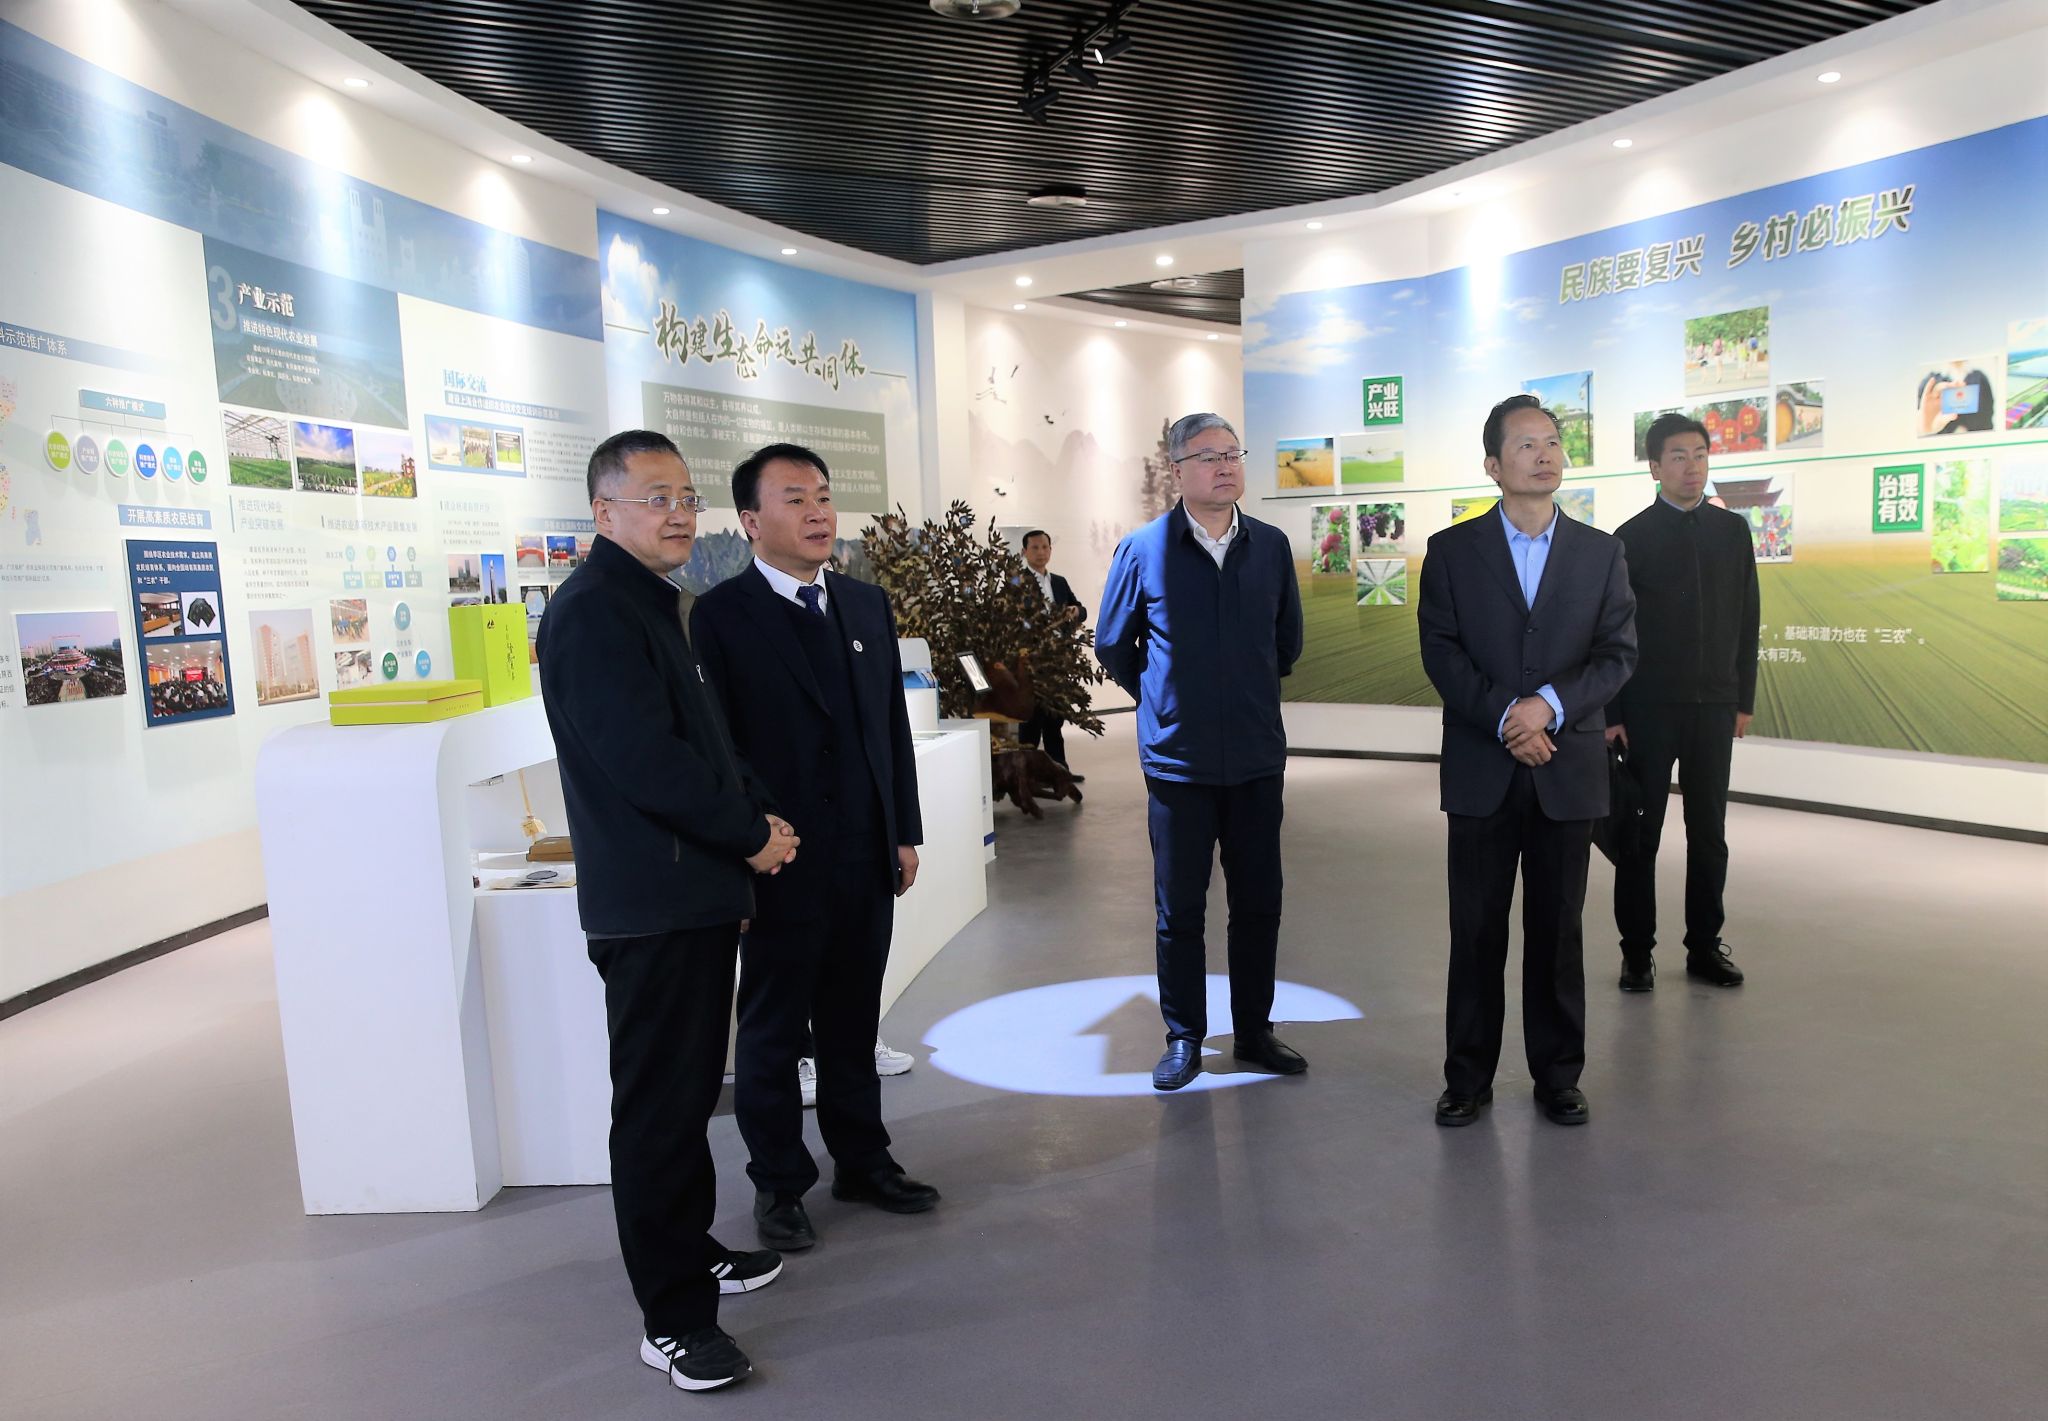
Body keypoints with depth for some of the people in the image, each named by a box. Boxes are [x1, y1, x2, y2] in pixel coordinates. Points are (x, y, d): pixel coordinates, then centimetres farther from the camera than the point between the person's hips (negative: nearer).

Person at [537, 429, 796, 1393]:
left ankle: (691, 1250, 36)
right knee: (659, 1107, -1)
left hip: (698, 895, 10)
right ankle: (673, 1318, 10)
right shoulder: (592, 611, -15)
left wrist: (755, 815, 5)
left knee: (688, 1094, 20)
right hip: (651, 905, -10)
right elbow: (641, 759, -23)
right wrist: (751, 833, -11)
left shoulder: (653, 604, 16)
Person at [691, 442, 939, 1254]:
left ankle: (862, 1161, 33)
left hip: (866, 859, 5)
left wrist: (905, 834, 10)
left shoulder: (868, 605, 9)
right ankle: (779, 1184, 26)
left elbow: (893, 724, 12)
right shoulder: (721, 616, -9)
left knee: (853, 1023, 17)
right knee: (773, 1031, 11)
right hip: (782, 865, -5)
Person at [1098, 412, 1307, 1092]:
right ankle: (1184, 1039, 21)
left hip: (1258, 757, 3)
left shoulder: (1271, 546, 3)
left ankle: (1254, 1031, 27)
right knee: (1179, 909, 7)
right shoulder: (1143, 549, -5)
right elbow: (1113, 646, 7)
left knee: (1259, 902, 10)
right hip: (1178, 760, -2)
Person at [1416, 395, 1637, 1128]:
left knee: (1558, 929, 9)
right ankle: (1467, 1077, 17)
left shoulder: (1601, 552, 8)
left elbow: (1618, 651, 1)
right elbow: (1440, 650, -5)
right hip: (1481, 771, -1)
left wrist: (1550, 703, -16)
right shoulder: (1451, 550, 3)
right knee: (1476, 929, 5)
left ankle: (1558, 1074, 23)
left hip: (1568, 770, 1)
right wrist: (1504, 717, -16)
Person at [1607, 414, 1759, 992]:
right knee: (1639, 834, 4)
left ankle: (1704, 946, 20)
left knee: (1709, 833, 9)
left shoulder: (1732, 531, 7)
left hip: (1714, 708, 3)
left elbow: (1746, 620, 10)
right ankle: (1637, 952, 14)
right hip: (1648, 710, -3)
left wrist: (1744, 700, 7)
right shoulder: (1631, 539, -3)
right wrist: (1610, 715, -7)